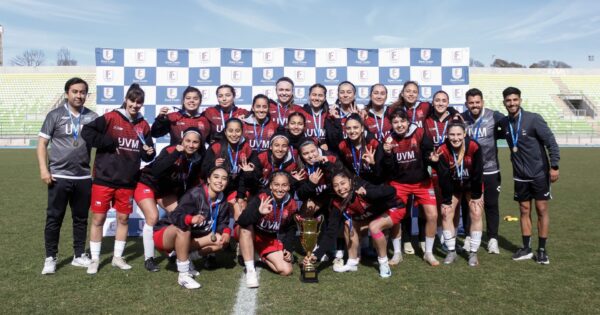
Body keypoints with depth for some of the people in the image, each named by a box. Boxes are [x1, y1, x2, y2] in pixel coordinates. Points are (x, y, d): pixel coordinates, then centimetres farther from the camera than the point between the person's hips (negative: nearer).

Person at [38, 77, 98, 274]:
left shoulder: (92, 117, 6)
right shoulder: (55, 115, 0)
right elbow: (42, 143, 0)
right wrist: (43, 169, -10)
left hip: (83, 178, 2)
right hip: (59, 177, -2)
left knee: (81, 218, 11)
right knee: (54, 218, 4)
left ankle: (79, 256, 23)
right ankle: (50, 258, 16)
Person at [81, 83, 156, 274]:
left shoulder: (143, 125, 6)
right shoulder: (111, 118, -7)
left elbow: (147, 155, 13)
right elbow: (87, 132, -13)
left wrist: (149, 152, -10)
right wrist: (109, 143, -15)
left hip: (128, 181, 4)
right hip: (104, 179, -3)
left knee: (123, 218, 10)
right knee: (98, 218, 4)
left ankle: (118, 257, 25)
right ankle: (95, 259, 18)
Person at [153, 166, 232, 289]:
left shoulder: (223, 203, -4)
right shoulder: (195, 194, -24)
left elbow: (222, 223, 3)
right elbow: (176, 217, -32)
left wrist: (226, 232, -20)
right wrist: (191, 219, -53)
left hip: (189, 238, 7)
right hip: (164, 235, -6)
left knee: (222, 240, -5)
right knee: (183, 228, -39)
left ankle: (181, 253, -1)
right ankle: (183, 276, -28)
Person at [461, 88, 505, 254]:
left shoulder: (494, 116, -8)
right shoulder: (461, 118, -4)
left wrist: (494, 135, -10)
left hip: (490, 169, -1)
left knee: (491, 205, 6)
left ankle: (493, 239, 18)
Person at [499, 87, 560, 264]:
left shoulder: (533, 119, -12)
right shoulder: (504, 123, 0)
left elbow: (551, 141, -12)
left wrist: (554, 166, -16)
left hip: (540, 173, -4)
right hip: (520, 176, 4)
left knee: (542, 210, 2)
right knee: (524, 211, 9)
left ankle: (542, 250, 12)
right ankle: (526, 249, 18)